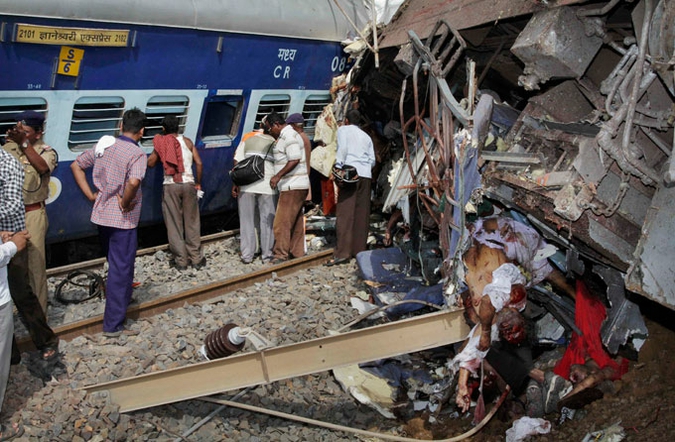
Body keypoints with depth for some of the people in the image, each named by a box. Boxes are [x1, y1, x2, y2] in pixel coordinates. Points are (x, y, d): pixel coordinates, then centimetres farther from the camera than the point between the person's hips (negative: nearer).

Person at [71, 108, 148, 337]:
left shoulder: (103, 145, 4)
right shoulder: (137, 154, -17)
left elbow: (76, 166, 9)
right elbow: (134, 182, -35)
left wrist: (90, 195, 7)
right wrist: (126, 203, -18)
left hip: (101, 214, 7)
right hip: (123, 219, -7)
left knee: (117, 263, 26)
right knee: (120, 269, 3)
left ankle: (122, 298, 47)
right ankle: (113, 324, 8)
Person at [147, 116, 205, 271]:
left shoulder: (161, 143, 2)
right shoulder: (187, 141, 6)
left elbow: (150, 163, 8)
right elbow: (199, 163, 1)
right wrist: (198, 183, 10)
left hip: (171, 186, -1)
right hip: (188, 184, 1)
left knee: (174, 225, 6)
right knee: (192, 223, 9)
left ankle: (181, 260, 9)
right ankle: (196, 259, 12)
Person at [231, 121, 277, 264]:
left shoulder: (247, 138, 5)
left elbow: (237, 163, 1)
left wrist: (235, 184, 4)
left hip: (247, 186, 1)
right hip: (268, 186, -1)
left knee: (247, 221, 9)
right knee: (267, 221, 9)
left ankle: (247, 255, 13)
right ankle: (267, 255, 12)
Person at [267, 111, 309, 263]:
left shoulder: (289, 136, -13)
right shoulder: (286, 136, 20)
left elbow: (294, 160, -24)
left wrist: (278, 176, -24)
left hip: (292, 187, -11)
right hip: (297, 186, 11)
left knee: (282, 221, -9)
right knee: (296, 222, 13)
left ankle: (281, 255, -5)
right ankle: (297, 253, 19)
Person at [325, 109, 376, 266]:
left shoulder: (343, 129, 11)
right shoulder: (366, 136, 24)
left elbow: (342, 149, -5)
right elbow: (372, 160, 15)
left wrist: (338, 168, -6)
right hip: (366, 176, 5)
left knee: (345, 214, -10)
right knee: (362, 215, 7)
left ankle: (342, 253, -17)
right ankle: (359, 250, 9)